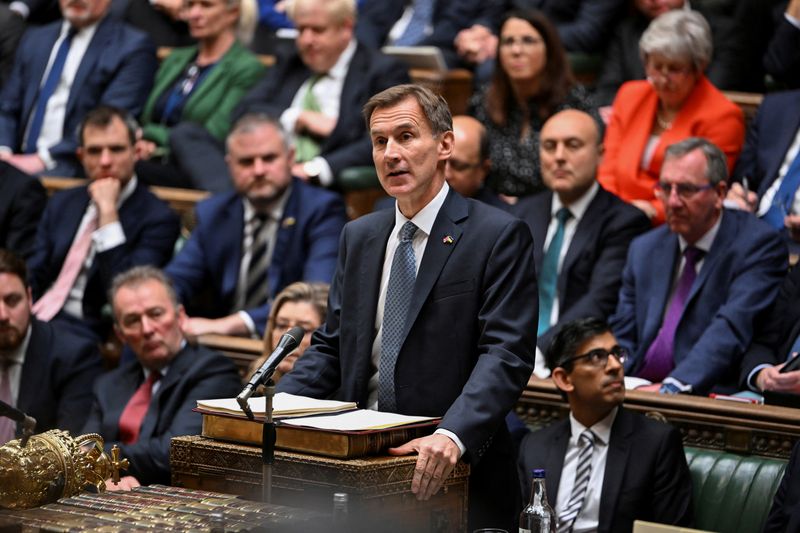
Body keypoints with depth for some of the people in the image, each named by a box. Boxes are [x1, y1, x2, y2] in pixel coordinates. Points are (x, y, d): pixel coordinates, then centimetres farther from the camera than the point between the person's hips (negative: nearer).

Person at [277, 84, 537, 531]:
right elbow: (331, 346, 17)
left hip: (457, 476, -5)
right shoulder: (359, 237, 15)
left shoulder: (500, 236, -4)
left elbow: (505, 356, -13)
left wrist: (452, 437, -28)